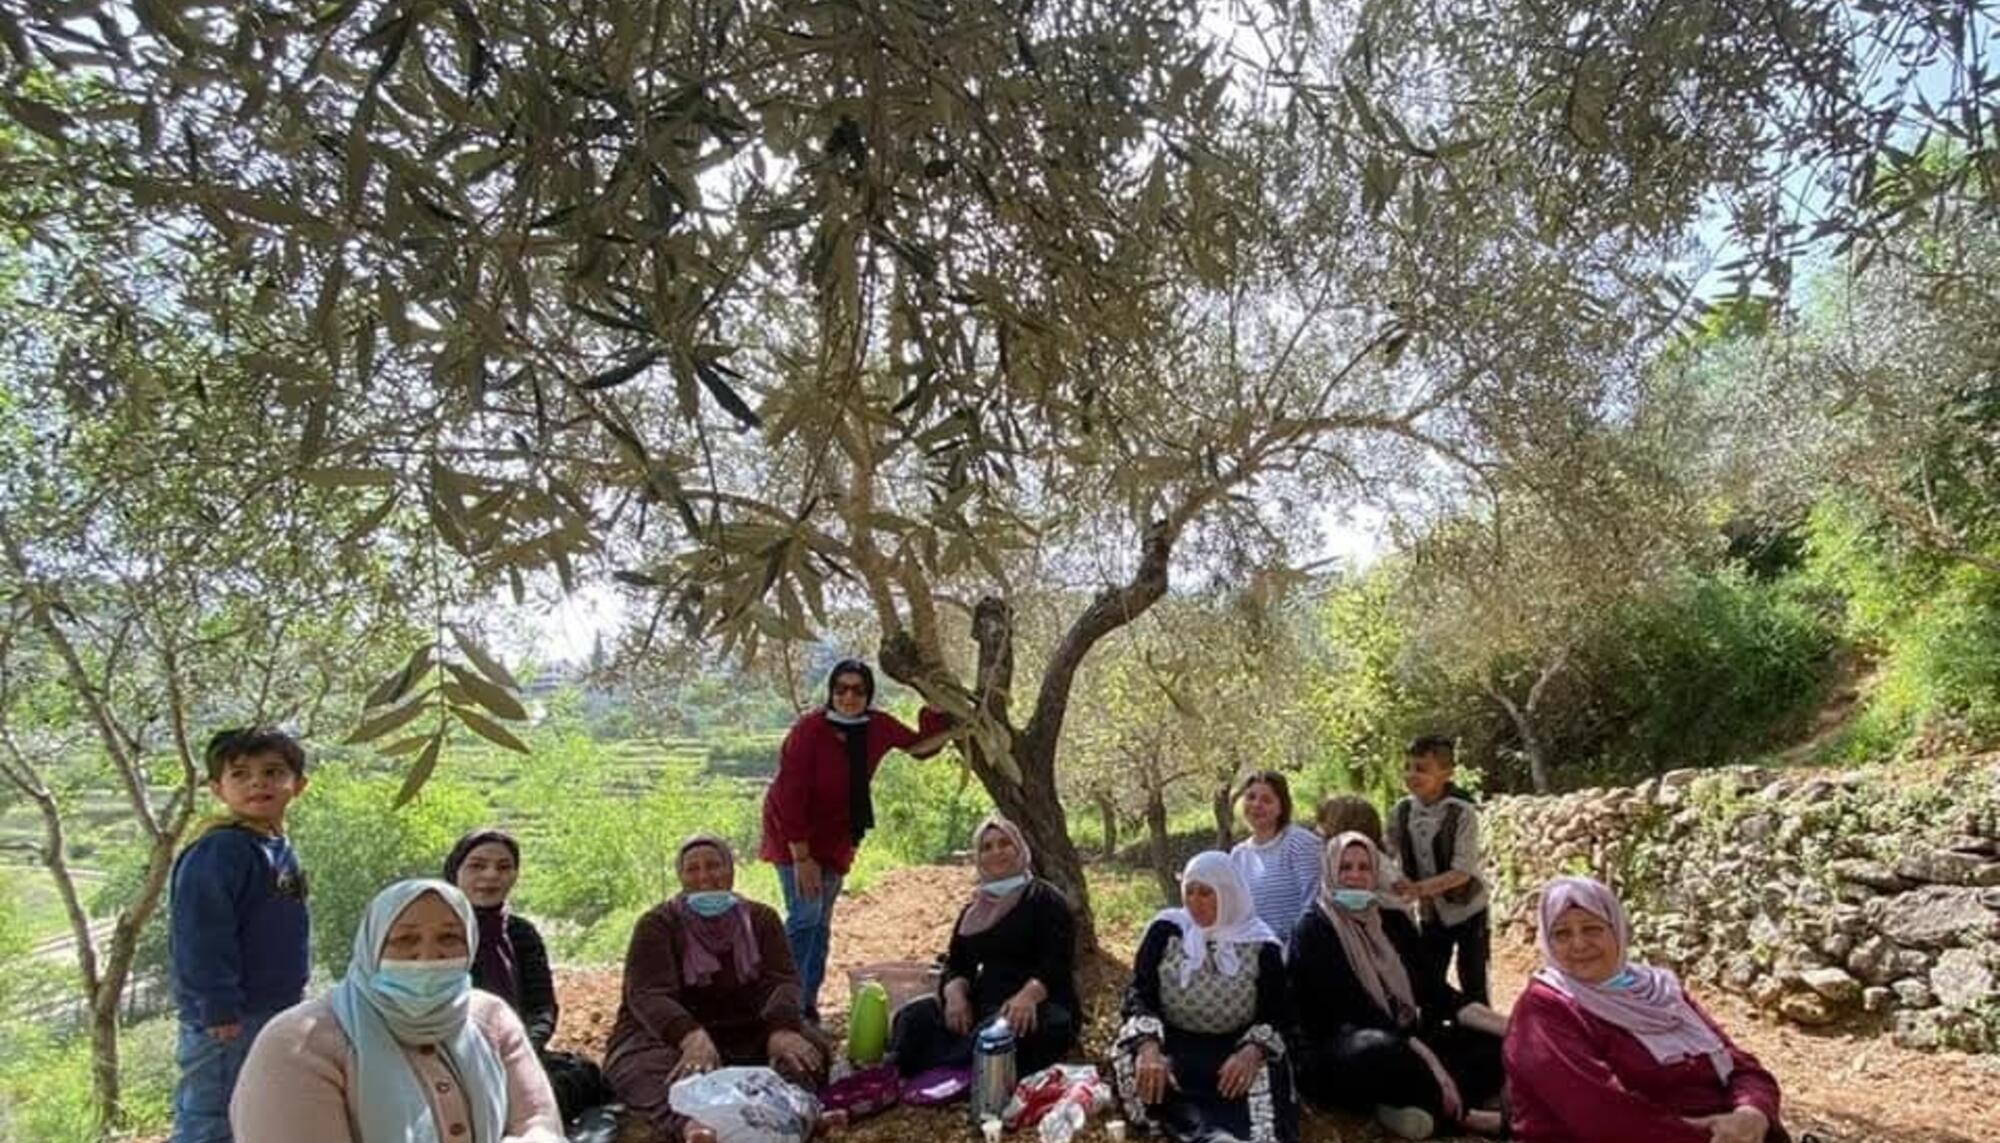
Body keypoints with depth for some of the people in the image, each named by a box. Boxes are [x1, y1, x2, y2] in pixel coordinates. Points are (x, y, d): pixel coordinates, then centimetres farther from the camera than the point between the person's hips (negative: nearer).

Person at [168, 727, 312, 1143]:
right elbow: (199, 936, -23)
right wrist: (219, 1008, -23)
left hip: (273, 1014, 9)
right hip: (229, 1023, -9)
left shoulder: (281, 850, 10)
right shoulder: (218, 850, -18)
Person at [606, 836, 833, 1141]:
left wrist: (781, 1031, -34)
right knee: (643, 1062, -36)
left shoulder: (761, 918, 5)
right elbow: (647, 993, -20)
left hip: (746, 1033, 2)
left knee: (810, 1047, -25)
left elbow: (781, 980, -10)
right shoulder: (657, 924, -3)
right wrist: (692, 1037, -42)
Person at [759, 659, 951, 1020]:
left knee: (822, 922, 11)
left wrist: (945, 726, -14)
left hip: (836, 836, 6)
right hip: (795, 835, -5)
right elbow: (790, 797, -23)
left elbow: (920, 746, 6)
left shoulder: (878, 726, -9)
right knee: (805, 913, -15)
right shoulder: (809, 730, -24)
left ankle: (809, 1004, 22)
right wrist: (802, 858, -23)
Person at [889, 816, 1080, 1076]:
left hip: (1041, 1005, -5)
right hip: (985, 1004, 6)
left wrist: (1028, 996, -32)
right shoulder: (972, 911, 19)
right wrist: (956, 994, -14)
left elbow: (1058, 964, -12)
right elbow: (956, 964, 12)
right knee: (915, 1017, -20)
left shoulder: (1046, 900, 1)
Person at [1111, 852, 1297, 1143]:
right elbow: (1138, 994, -5)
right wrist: (1148, 1047, -26)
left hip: (1235, 1050, 0)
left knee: (1263, 1074, -33)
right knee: (1136, 1063, -33)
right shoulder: (1165, 930, 1)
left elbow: (1275, 1015, -1)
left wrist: (1252, 1051, -25)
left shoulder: (1261, 945, 1)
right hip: (1172, 1044, 0)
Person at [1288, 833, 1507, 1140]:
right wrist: (1426, 1058, -29)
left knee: (1493, 1043, -5)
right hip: (1333, 1058, -7)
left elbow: (1434, 989, 6)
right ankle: (1459, 1114, -13)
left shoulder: (1393, 921, 11)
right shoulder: (1314, 930, -10)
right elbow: (1356, 1009, -20)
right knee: (1381, 1050, -39)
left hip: (1401, 1043, 7)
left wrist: (1507, 1026, -8)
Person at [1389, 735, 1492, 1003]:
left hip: (1467, 912, -4)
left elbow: (1463, 871, -26)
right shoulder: (1402, 812, -8)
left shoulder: (1462, 813, -21)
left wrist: (1419, 888, -38)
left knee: (1473, 987, 5)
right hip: (1431, 915, 4)